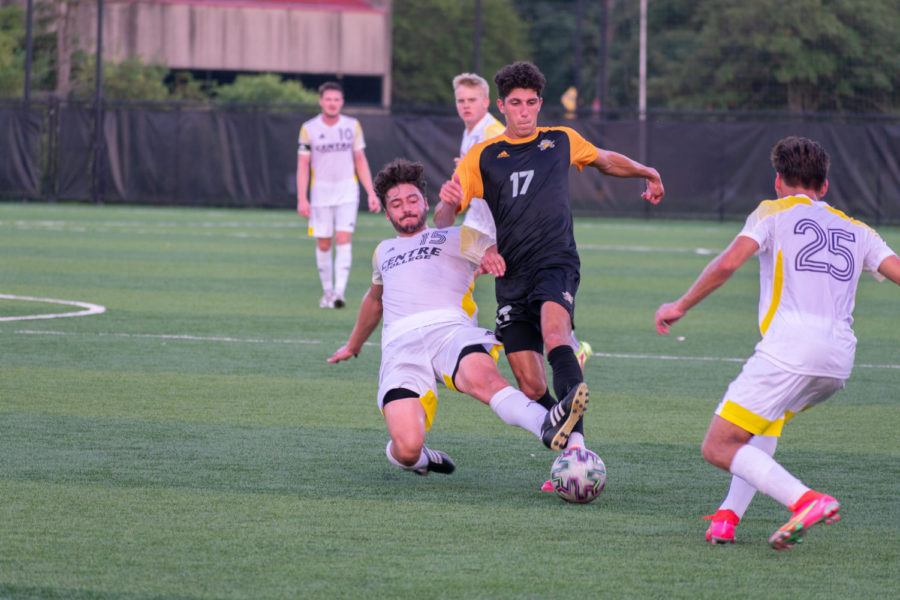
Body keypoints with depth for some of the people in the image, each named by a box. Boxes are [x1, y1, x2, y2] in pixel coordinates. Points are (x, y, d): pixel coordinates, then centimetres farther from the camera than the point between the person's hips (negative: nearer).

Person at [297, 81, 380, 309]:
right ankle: (327, 292, 18)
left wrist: (371, 193, 3)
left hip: (347, 192, 0)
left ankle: (339, 292, -20)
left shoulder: (353, 126, 3)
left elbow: (360, 161, 8)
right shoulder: (309, 129, -2)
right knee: (323, 244, 4)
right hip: (320, 193, 0)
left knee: (344, 240, -13)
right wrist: (302, 198, -11)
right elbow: (303, 165, -2)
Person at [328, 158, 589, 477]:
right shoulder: (384, 252, 37)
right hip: (400, 343, 2)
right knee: (407, 447, -25)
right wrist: (353, 345, 65)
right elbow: (374, 299, 54)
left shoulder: (458, 238, 25)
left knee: (482, 377, -42)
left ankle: (547, 426, -65)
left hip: (450, 328, -2)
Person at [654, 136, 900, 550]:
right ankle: (729, 516, 21)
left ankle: (805, 500, -20)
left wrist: (681, 306, 7)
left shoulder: (774, 213, 10)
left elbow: (726, 264, -4)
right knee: (769, 414, 34)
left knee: (718, 448, 0)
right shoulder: (856, 231, 22)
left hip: (789, 350, -6)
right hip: (839, 362, 6)